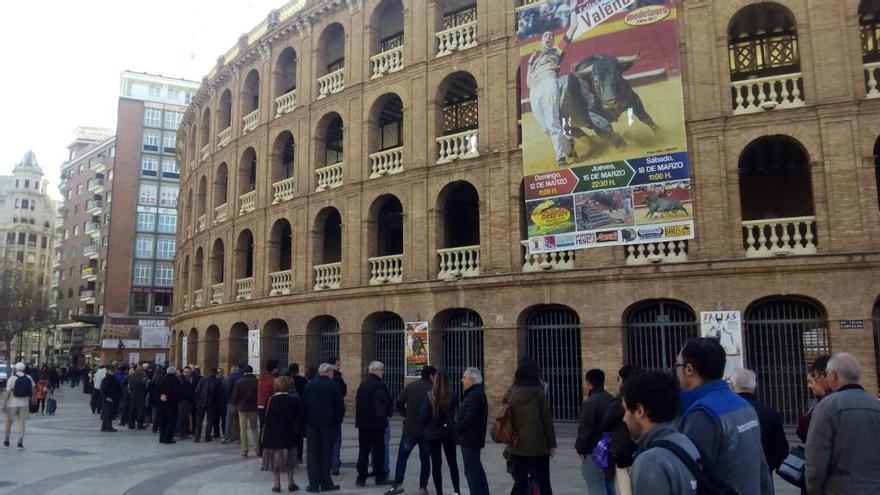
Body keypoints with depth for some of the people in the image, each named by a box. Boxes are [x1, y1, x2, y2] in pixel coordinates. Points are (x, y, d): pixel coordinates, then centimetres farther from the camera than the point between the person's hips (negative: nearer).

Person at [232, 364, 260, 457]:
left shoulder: (239, 382, -7)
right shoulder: (256, 382, -8)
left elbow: (234, 396, -4)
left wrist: (237, 405, 13)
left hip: (242, 408, -1)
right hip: (253, 408, 1)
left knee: (243, 429, 4)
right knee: (254, 428, 13)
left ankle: (244, 450, 4)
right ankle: (257, 448, 9)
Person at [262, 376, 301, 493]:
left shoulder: (271, 399, -9)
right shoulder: (293, 400, -5)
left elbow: (266, 418, -7)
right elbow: (297, 419, 1)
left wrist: (264, 435, -1)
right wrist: (294, 430, 13)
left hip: (272, 434, -1)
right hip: (289, 435, 1)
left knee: (274, 460, 8)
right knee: (289, 459, 12)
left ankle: (277, 485, 9)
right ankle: (290, 484, 13)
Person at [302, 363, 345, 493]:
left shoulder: (309, 385, 3)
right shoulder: (334, 386, -5)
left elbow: (303, 404, 3)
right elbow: (340, 406, -5)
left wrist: (305, 420, 10)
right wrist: (338, 421, 7)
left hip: (311, 423, 2)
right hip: (328, 423, -2)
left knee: (312, 454, 6)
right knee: (326, 453, 5)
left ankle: (314, 484, 5)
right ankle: (326, 483, 9)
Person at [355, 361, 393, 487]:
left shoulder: (363, 384, 6)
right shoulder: (379, 385, -14)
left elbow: (357, 402, 12)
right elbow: (388, 402, -11)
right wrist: (388, 414, 8)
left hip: (363, 422, 6)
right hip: (377, 422, -6)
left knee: (363, 450, 8)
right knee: (378, 450, 4)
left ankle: (361, 478, 8)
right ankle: (380, 478, 10)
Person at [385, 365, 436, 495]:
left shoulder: (411, 386, 1)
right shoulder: (434, 389, -3)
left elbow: (399, 403, -4)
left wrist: (406, 415, 10)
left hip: (410, 428, 0)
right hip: (428, 430, 0)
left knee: (402, 456, 8)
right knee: (425, 458, 12)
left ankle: (398, 484, 0)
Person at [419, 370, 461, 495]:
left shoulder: (430, 398, -11)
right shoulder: (453, 397, -9)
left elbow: (423, 417, -8)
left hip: (433, 434, -1)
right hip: (449, 433, 1)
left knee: (436, 464, 6)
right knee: (452, 462, 16)